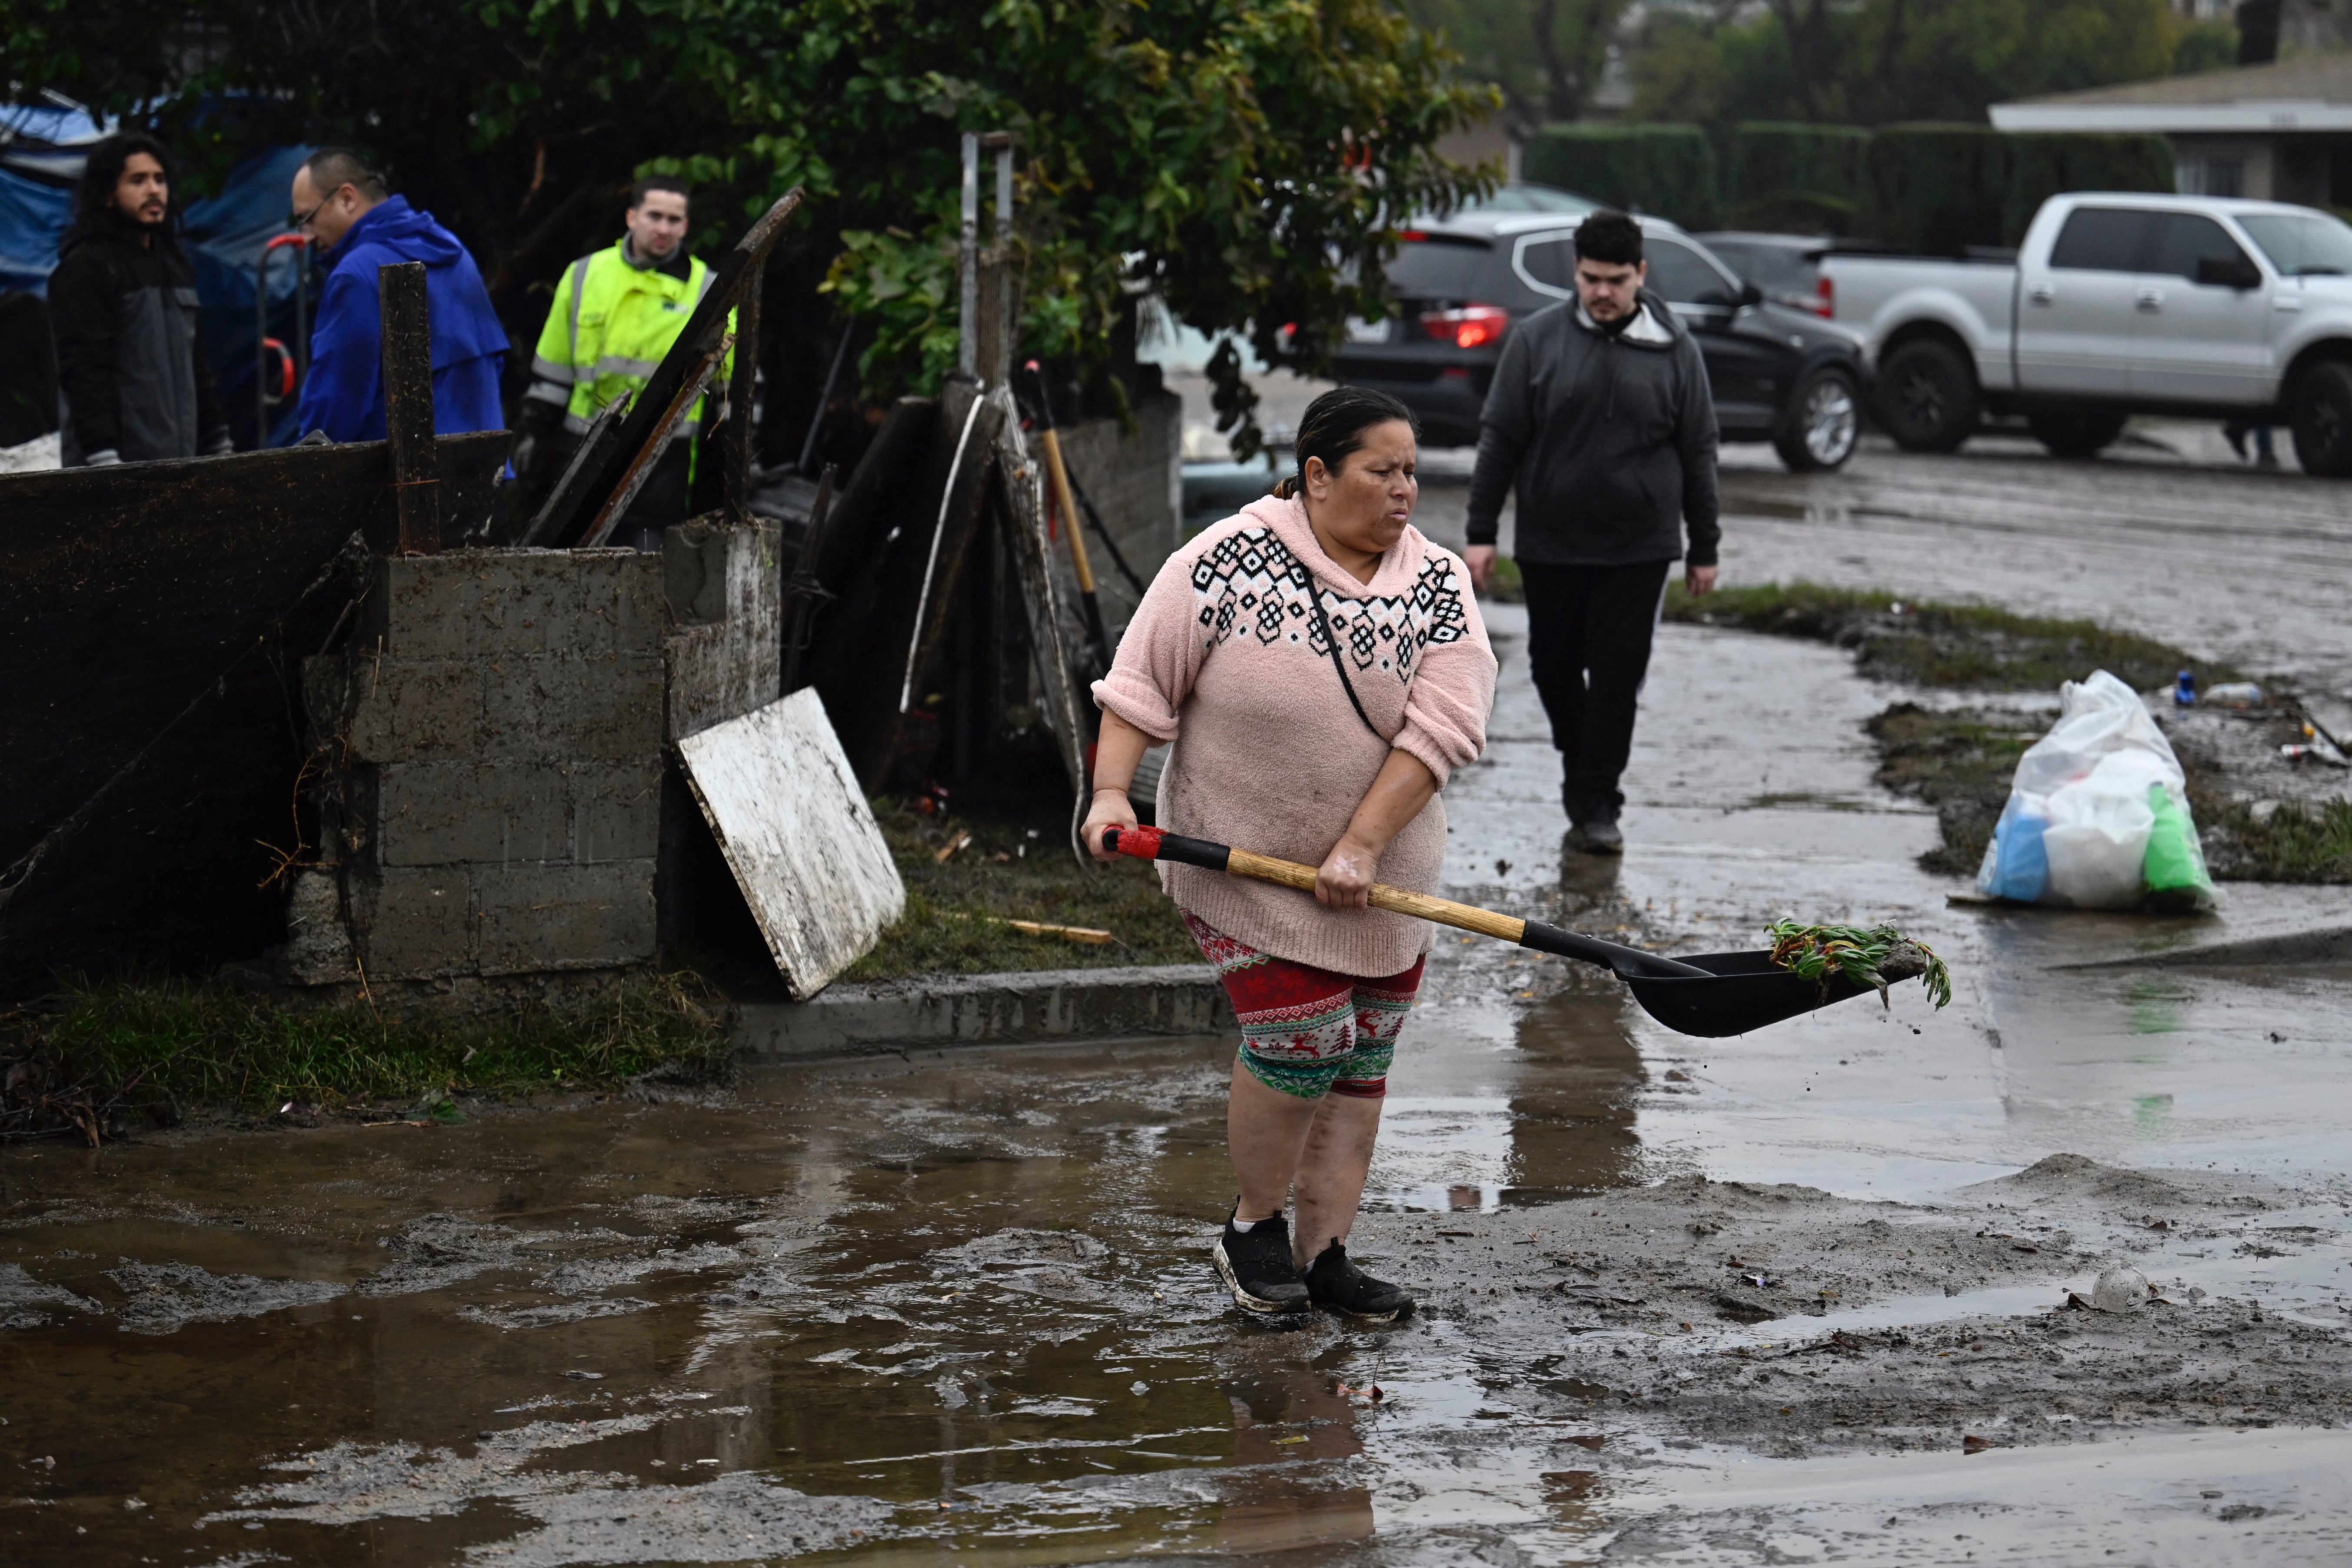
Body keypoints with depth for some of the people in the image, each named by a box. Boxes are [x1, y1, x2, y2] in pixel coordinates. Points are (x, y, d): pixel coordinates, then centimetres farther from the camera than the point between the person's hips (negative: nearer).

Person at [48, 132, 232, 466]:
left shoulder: (176, 266, 19)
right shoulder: (86, 269, -7)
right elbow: (84, 372, -15)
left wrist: (218, 448, 20)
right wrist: (104, 462, -23)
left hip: (179, 462, 8)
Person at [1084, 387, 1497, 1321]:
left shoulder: (1438, 587, -3)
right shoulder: (1230, 560, -10)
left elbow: (1440, 727, -12)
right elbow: (1143, 682, -7)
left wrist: (1360, 848, -20)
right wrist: (1112, 792, -18)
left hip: (1379, 879, 4)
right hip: (1241, 858, -4)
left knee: (1360, 1060, 5)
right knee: (1302, 1042, -12)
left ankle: (1322, 1255, 15)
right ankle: (1253, 1227, 10)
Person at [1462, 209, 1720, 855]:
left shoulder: (1674, 350, 1)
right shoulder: (1538, 339, -1)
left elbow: (1698, 453, 7)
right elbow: (1499, 438, 2)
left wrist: (1704, 548, 7)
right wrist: (1481, 532, -2)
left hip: (1638, 551, -1)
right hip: (1551, 544, 1)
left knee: (1617, 679, -2)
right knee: (1553, 667, 12)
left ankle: (1595, 804, 5)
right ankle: (1579, 761, 36)